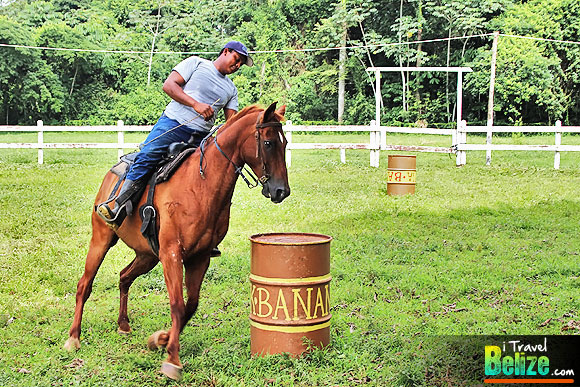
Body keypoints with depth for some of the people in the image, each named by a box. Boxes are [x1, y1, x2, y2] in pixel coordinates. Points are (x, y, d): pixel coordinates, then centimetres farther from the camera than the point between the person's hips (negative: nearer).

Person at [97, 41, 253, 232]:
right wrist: (195, 104, -12)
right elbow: (169, 85, -1)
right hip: (173, 123, -5)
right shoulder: (196, 63, 10)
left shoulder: (231, 89, 25)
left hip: (200, 137, 5)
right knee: (146, 156, -24)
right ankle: (117, 207, -24)